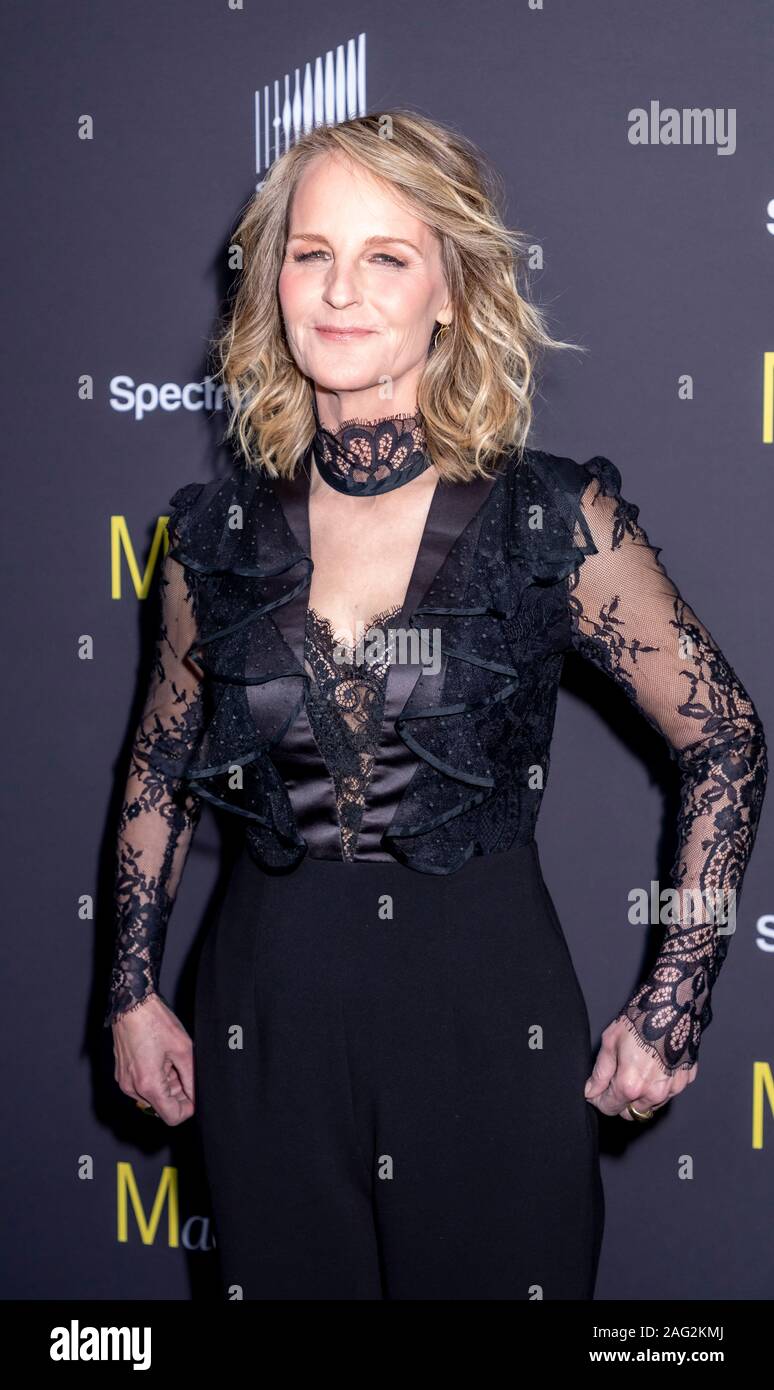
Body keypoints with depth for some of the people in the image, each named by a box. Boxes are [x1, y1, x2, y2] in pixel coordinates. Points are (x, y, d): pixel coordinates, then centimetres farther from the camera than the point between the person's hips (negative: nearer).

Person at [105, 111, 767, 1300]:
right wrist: (135, 992, 11)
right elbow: (163, 767, 14)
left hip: (488, 1022, -2)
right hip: (267, 1020, 2)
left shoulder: (557, 521, -8)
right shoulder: (220, 530, 0)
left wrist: (675, 1005, -2)